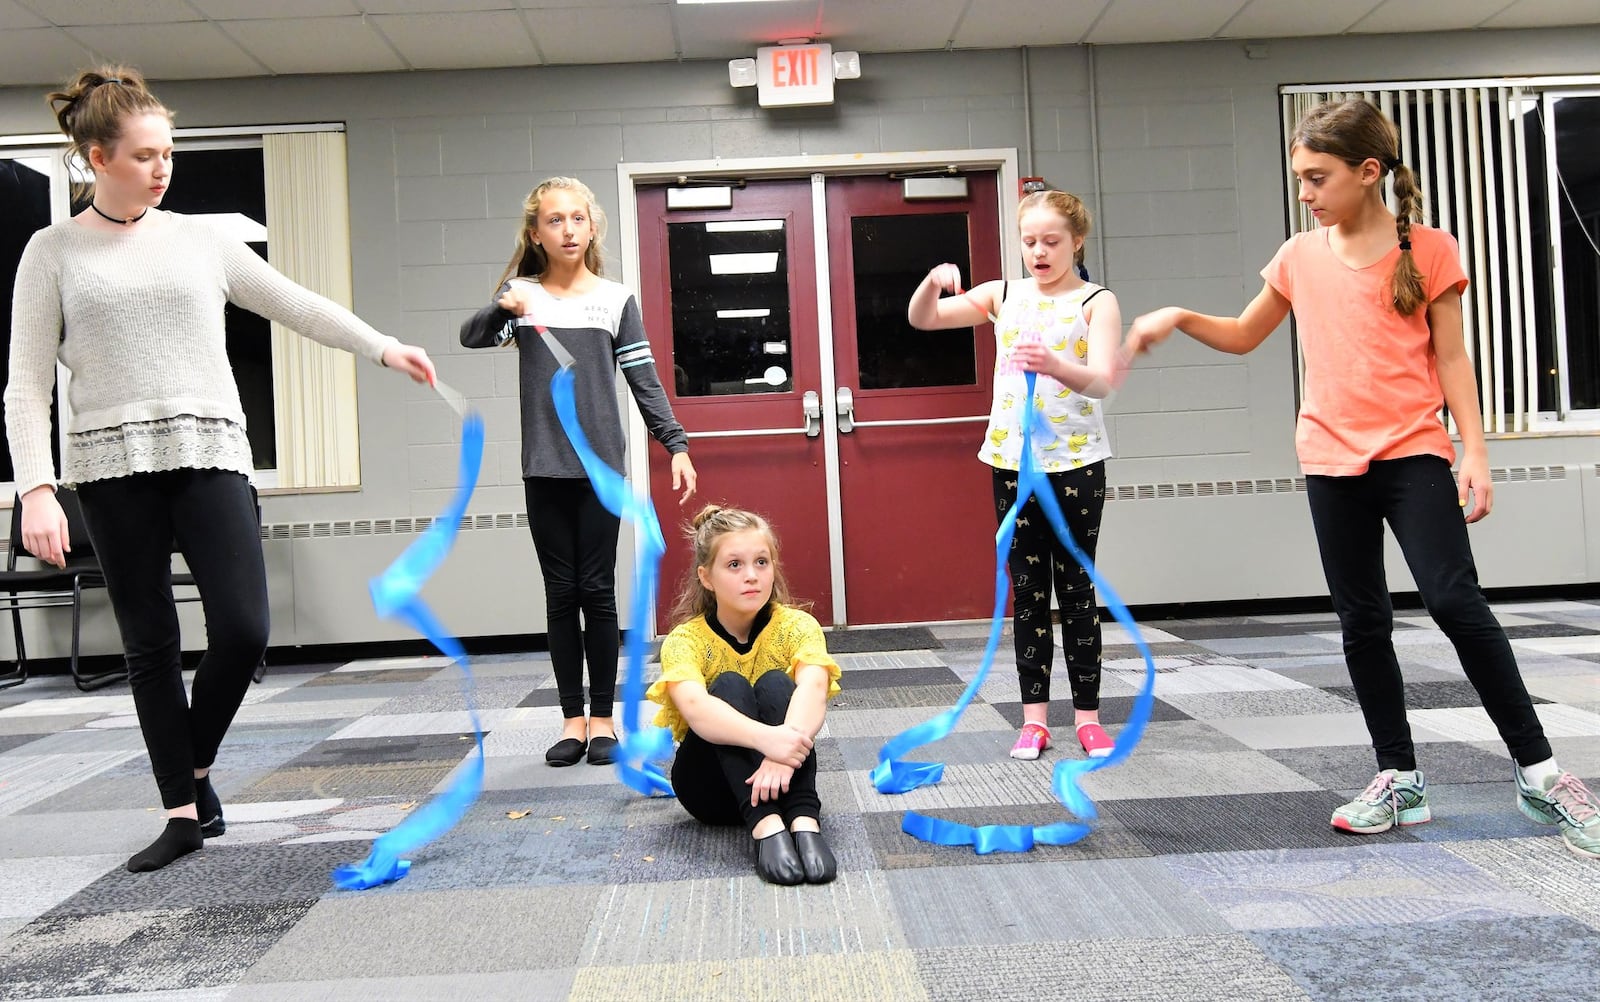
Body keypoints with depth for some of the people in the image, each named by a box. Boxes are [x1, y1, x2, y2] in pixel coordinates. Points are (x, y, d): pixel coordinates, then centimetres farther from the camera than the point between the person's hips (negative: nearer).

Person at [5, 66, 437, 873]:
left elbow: (295, 305, 15)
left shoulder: (200, 239, 11)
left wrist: (384, 348, 7)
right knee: (150, 645, 3)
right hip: (113, 468, -1)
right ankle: (184, 810, 15)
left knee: (244, 628, -9)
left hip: (210, 457, 1)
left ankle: (196, 766, 17)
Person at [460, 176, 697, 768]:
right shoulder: (521, 295, 8)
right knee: (561, 593, 5)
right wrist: (503, 309, -29)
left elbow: (644, 380, 4)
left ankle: (603, 717, 11)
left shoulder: (616, 299, 6)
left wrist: (675, 443, -6)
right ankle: (572, 718, 13)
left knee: (597, 590, 1)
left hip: (601, 465, -1)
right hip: (544, 469, 1)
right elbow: (472, 337, -8)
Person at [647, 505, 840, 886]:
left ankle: (803, 820, -42)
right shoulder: (685, 640, -13)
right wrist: (765, 737, -54)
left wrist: (783, 755, -51)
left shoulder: (795, 625, -9)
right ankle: (765, 825, -44)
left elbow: (813, 688, -31)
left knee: (774, 683, -26)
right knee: (729, 685, -27)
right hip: (711, 784, -1)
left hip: (780, 775, 1)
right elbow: (694, 707, -35)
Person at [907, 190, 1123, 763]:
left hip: (1076, 461, -3)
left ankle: (1087, 714, 14)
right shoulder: (1005, 296, 7)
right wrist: (934, 282, -15)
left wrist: (1057, 366, -38)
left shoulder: (1097, 302, -3)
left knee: (1077, 587, 4)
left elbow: (1103, 380, -18)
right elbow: (922, 319, 7)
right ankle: (1034, 717, 12)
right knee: (1027, 590, 6)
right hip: (1013, 461, 3)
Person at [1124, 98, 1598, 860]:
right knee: (1362, 621, 7)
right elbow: (1244, 336, 19)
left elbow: (1450, 357, 1)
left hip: (1413, 453, -3)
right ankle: (1399, 777, 18)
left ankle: (1537, 771, 0)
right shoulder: (1301, 258, 7)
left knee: (1455, 600, -13)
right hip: (1332, 461, 4)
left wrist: (1474, 451, -6)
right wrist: (1180, 318, 2)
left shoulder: (1428, 250, -1)